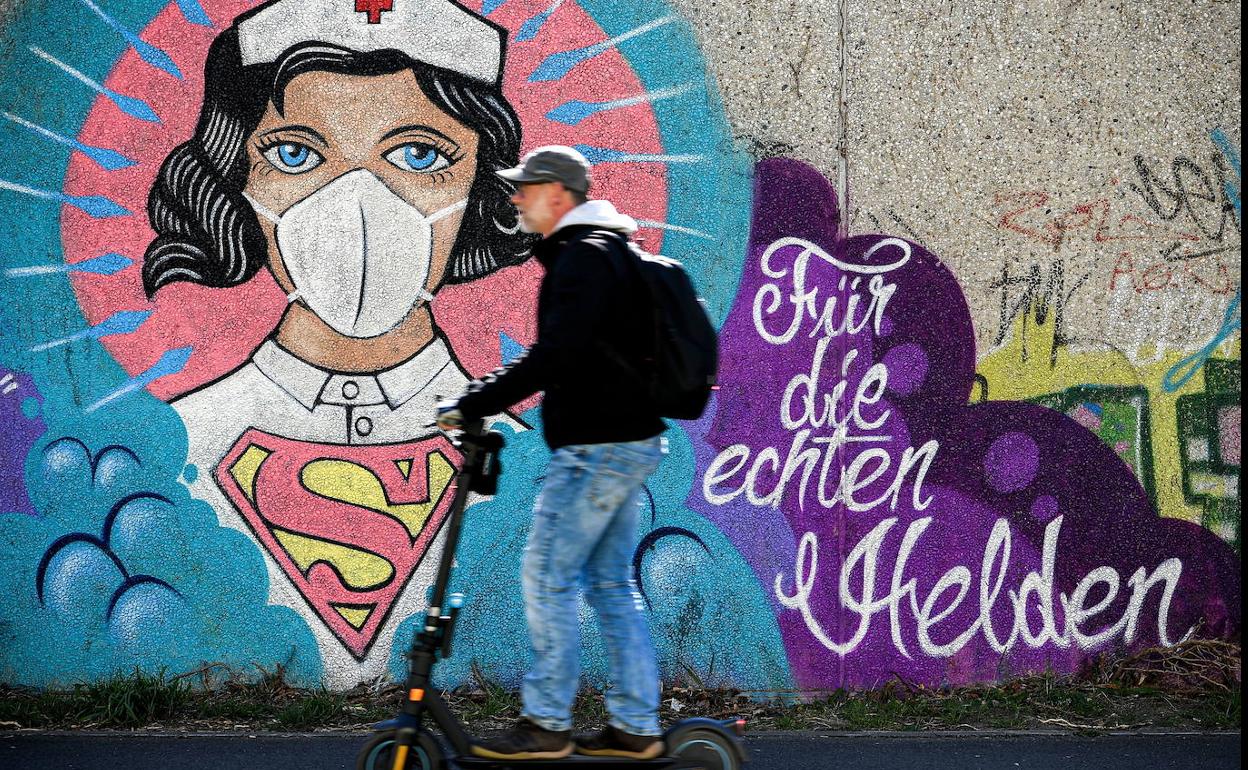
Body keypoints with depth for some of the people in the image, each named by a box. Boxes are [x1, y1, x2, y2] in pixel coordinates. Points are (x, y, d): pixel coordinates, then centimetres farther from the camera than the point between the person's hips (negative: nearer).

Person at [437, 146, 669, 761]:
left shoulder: (585, 257, -15)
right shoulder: (595, 252, 18)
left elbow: (557, 355, -26)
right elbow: (565, 354, 23)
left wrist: (474, 404, -23)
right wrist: (485, 394, 17)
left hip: (598, 447, -10)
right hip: (626, 442, 10)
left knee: (547, 576, -5)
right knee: (611, 582, 11)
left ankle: (546, 724, 0)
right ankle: (635, 727, 14)